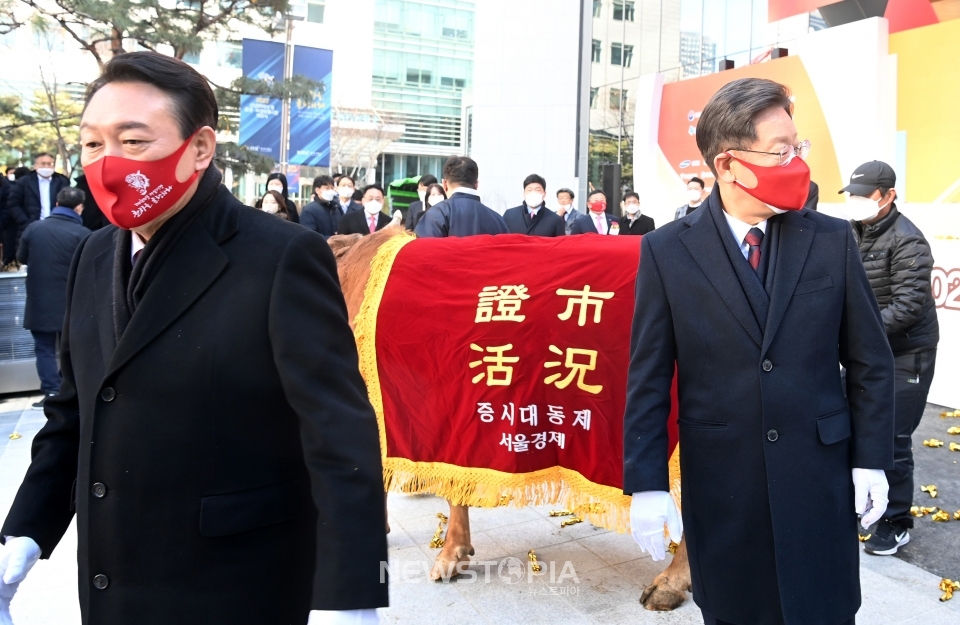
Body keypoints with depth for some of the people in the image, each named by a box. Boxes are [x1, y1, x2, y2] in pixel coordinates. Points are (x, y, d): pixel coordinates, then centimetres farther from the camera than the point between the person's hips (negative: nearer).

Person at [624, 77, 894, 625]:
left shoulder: (833, 240, 0)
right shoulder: (668, 251, -6)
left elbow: (871, 361, 6)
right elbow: (649, 378, -5)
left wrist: (871, 459, 2)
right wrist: (646, 483, -7)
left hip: (819, 482, 1)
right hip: (719, 486, -1)